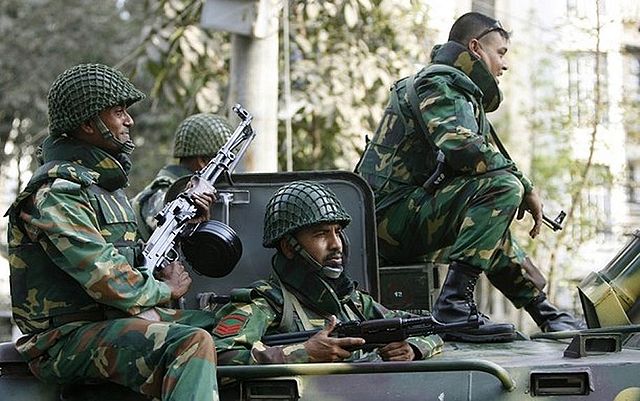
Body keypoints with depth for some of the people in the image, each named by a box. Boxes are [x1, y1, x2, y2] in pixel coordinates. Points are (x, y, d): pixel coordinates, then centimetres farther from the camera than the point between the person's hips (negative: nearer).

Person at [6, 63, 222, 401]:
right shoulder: (56, 193, -16)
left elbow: (133, 258, 21)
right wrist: (165, 289, -6)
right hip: (66, 339, -10)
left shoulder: (105, 181, 16)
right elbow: (109, 281, -22)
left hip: (116, 319, 10)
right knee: (193, 344, -30)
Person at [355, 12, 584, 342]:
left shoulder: (459, 91, 25)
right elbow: (459, 148, -26)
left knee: (495, 235, 32)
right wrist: (525, 185, -16)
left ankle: (546, 313, 37)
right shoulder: (439, 83, -8)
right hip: (394, 217, -11)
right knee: (502, 187, -26)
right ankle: (454, 303, -34)